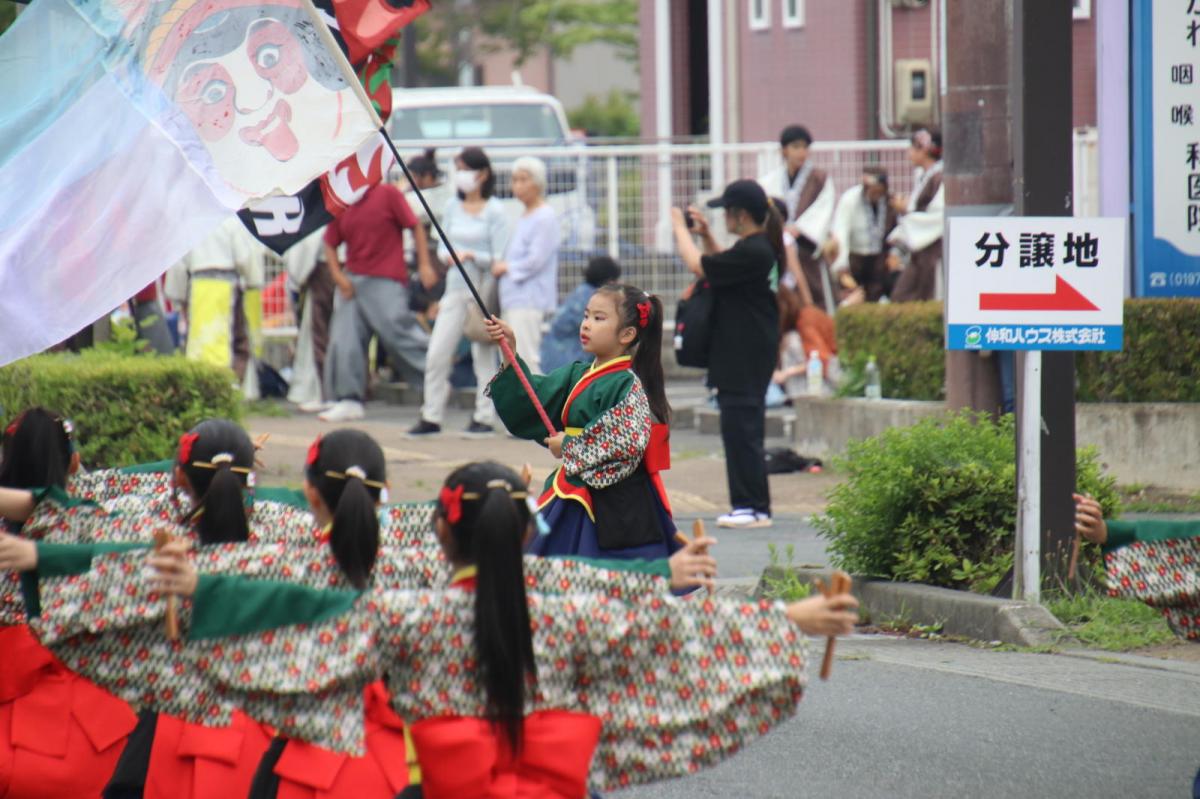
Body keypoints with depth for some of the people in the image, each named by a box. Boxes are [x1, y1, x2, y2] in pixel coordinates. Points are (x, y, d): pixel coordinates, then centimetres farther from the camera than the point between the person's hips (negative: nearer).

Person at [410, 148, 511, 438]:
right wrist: (448, 256, -10)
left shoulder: (494, 210, -6)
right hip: (455, 287, 5)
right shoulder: (453, 206, 10)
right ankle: (431, 417, 6)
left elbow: (498, 257, -8)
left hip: (482, 290, -5)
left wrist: (471, 256, -23)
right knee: (437, 353, 0)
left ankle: (483, 418, 6)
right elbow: (442, 247, 13)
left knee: (484, 354, 0)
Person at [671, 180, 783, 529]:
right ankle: (747, 504, 17)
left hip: (744, 357, -10)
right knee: (740, 429, 14)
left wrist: (680, 229, -5)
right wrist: (706, 235, 16)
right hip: (753, 354, 10)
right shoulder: (762, 248, 12)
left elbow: (699, 266, -19)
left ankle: (755, 507, -6)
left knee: (741, 429, -7)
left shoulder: (752, 251, -19)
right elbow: (722, 264, 28)